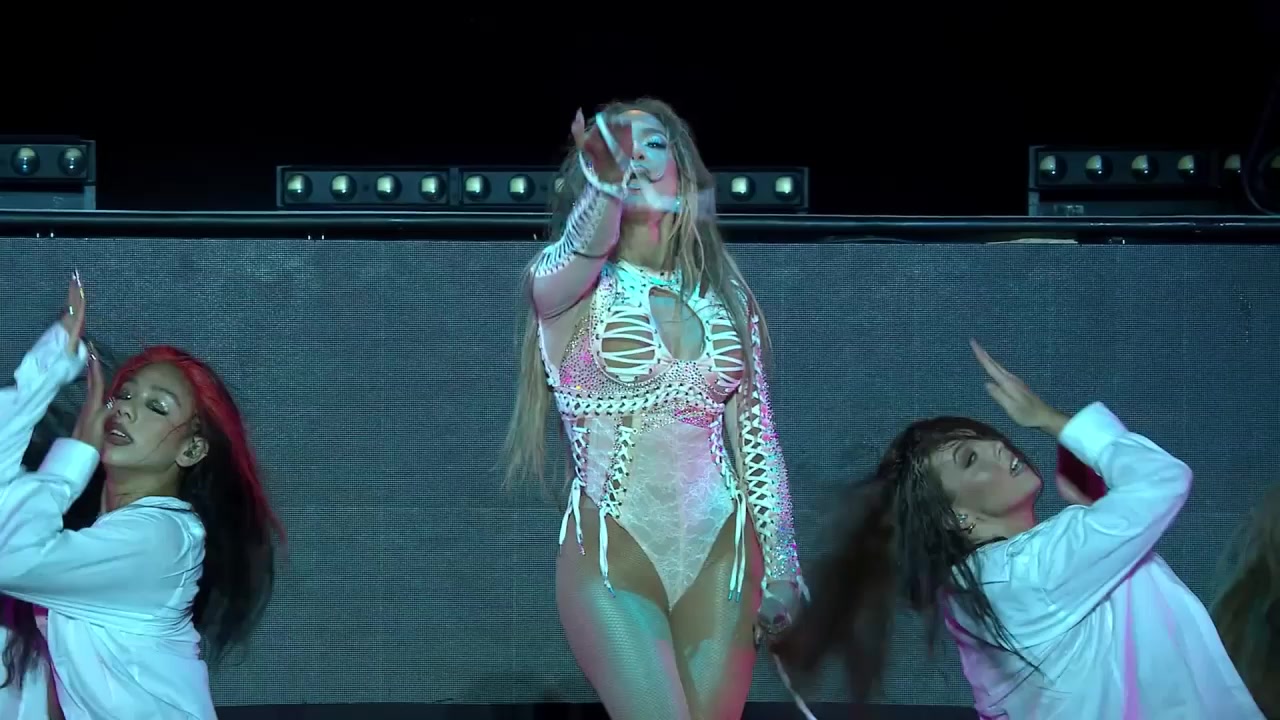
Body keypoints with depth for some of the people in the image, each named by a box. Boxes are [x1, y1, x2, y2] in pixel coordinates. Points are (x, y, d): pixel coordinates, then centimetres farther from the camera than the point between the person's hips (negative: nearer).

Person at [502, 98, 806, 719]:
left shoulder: (727, 298, 10)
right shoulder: (569, 282, 0)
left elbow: (755, 436, 12)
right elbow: (584, 245, -25)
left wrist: (780, 563, 8)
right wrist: (606, 185, -46)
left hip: (721, 556, 4)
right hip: (611, 555, -3)